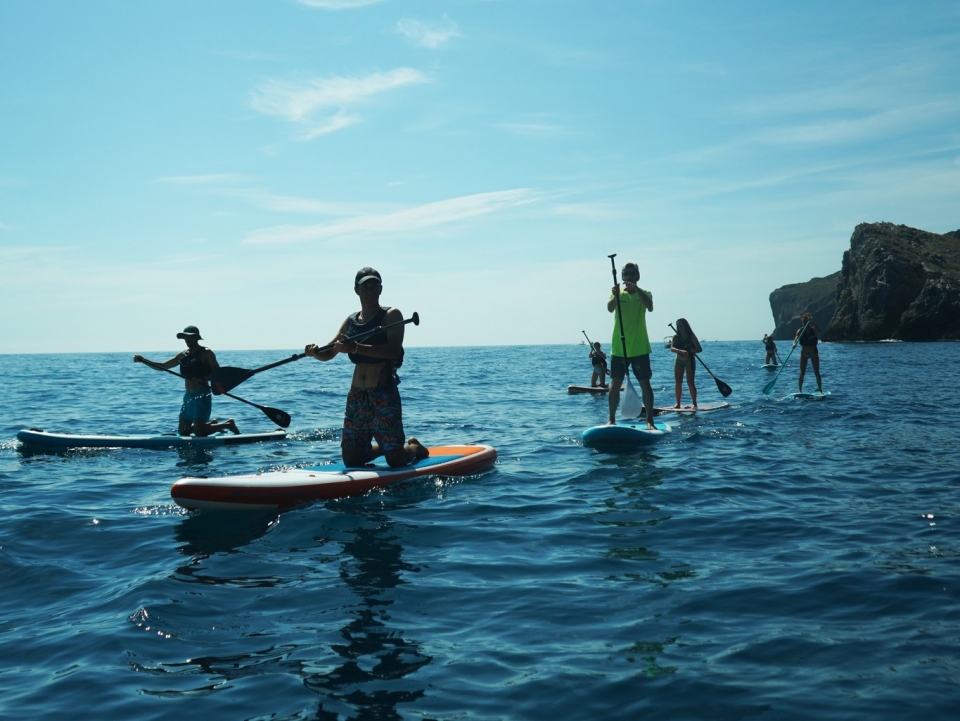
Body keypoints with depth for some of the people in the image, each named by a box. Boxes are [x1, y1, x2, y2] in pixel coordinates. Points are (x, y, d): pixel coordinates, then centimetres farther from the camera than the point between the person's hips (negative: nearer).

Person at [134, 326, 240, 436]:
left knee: (199, 432, -17)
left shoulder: (206, 353, -5)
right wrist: (143, 361, 4)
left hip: (202, 396, -7)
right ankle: (211, 424, 29)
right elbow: (163, 367, 15)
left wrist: (202, 379, -27)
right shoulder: (183, 355, 13)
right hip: (188, 397, 8)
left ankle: (228, 424, 6)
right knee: (182, 431, 9)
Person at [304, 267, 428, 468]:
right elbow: (328, 354, 13)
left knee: (395, 460, -7)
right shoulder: (350, 321, 12)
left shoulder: (391, 315, -5)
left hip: (384, 395, -6)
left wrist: (356, 348, -31)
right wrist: (315, 352, -11)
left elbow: (393, 351, -21)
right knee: (351, 460, 7)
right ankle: (384, 446, 35)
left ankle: (415, 447, 28)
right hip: (356, 396, 6)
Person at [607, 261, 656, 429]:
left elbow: (650, 306, -20)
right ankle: (611, 419, 12)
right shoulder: (617, 294, 3)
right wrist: (616, 295, -38)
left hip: (639, 348, 0)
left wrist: (637, 290, -34)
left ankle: (649, 421, 7)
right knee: (615, 383, 3)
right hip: (619, 347, 0)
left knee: (645, 383, 1)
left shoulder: (644, 294, 3)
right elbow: (610, 308, -17)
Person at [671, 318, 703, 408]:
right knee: (678, 383, 2)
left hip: (689, 361, -4)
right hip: (679, 361, 4)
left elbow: (700, 349, -11)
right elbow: (672, 348, -15)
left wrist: (691, 350, -32)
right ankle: (678, 403, 7)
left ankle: (694, 403, -4)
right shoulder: (676, 337, 0)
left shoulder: (691, 336, -7)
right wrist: (681, 351, -35)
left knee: (690, 383, -8)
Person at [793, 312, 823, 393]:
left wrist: (812, 323, -40)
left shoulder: (813, 330, -8)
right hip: (804, 353, 1)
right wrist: (794, 344, -44)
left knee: (817, 373, -2)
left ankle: (820, 390, 3)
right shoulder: (800, 331, -5)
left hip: (813, 353, -1)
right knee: (802, 373, -1)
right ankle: (800, 390, 3)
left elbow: (818, 332, -31)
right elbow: (796, 338, -21)